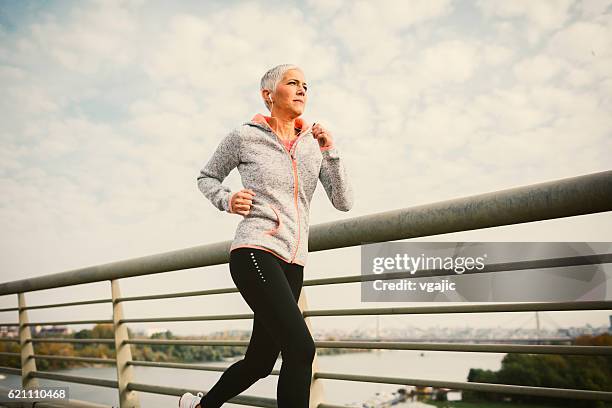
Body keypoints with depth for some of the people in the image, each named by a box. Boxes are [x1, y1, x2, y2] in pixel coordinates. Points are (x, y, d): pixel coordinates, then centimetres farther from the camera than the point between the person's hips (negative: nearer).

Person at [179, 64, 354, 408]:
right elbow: (206, 178, 17)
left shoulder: (314, 144, 12)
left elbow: (344, 203, 6)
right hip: (255, 253, -6)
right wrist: (227, 201, -4)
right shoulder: (244, 136, 2)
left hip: (292, 263, 6)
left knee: (259, 362, 14)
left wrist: (330, 151, -5)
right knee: (301, 349, -21)